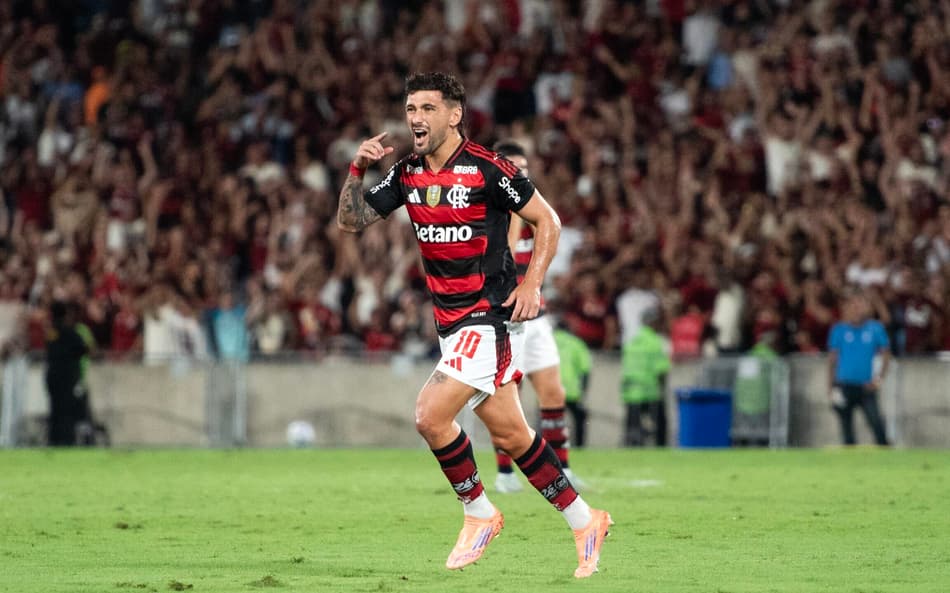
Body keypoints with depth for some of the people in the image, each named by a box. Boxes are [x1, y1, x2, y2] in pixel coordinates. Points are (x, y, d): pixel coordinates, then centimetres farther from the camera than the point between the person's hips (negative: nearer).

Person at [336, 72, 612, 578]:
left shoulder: (486, 169, -13)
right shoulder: (406, 173, 6)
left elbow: (547, 220, -5)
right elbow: (351, 221, 9)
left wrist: (532, 283, -15)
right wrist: (358, 169, -7)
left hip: (491, 316, -7)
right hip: (451, 322, 7)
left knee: (430, 415, -17)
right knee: (509, 435, 10)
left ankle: (479, 513, 3)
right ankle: (583, 521, 23)